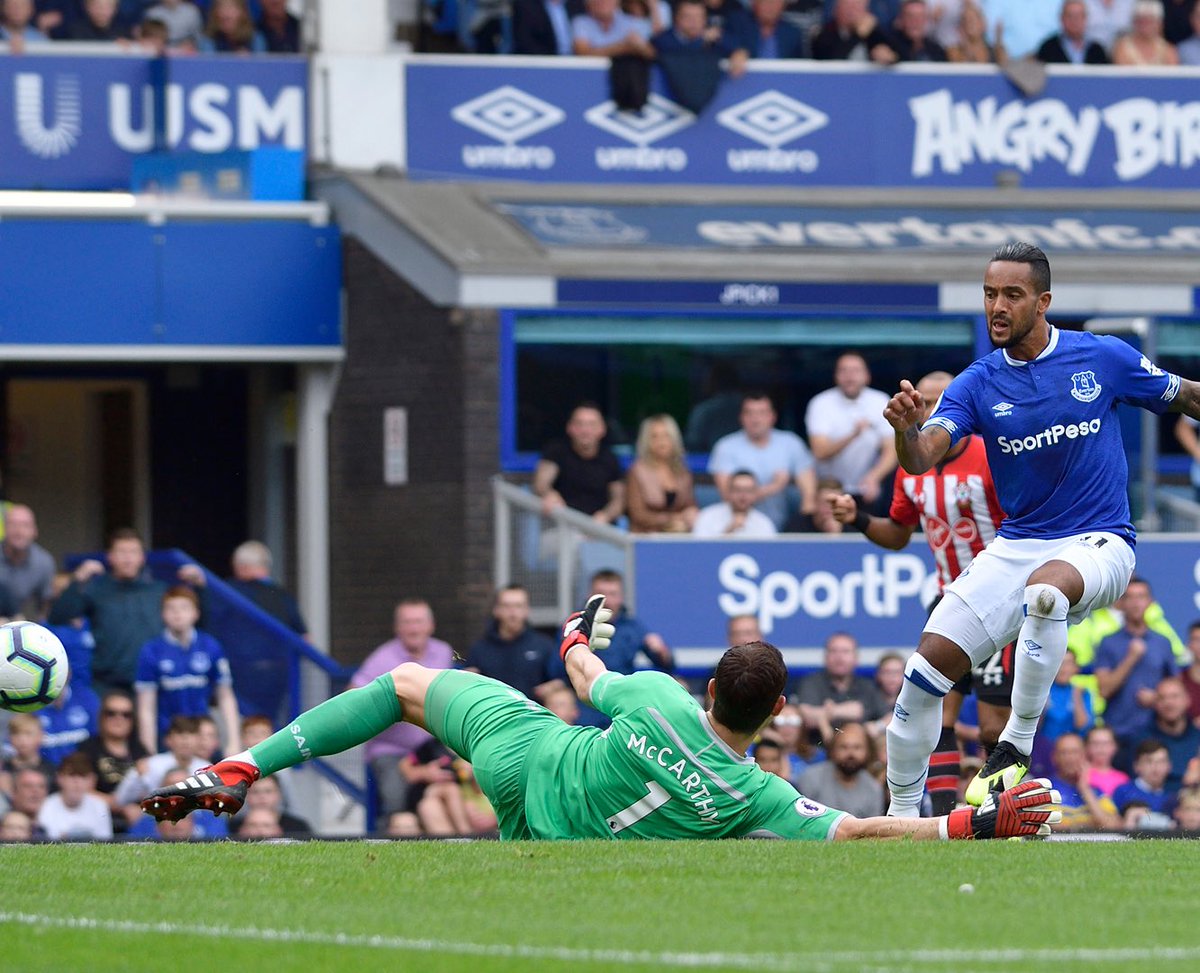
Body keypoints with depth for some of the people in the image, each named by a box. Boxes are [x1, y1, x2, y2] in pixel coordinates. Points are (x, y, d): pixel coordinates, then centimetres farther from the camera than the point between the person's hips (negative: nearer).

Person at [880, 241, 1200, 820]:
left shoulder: (1103, 358, -4)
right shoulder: (977, 386, 0)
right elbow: (922, 458, -15)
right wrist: (906, 429, -37)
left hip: (1098, 543, -3)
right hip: (1015, 547, 3)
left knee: (1045, 589, -39)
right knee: (927, 666, -7)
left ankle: (1017, 745, -24)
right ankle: (901, 814, 12)